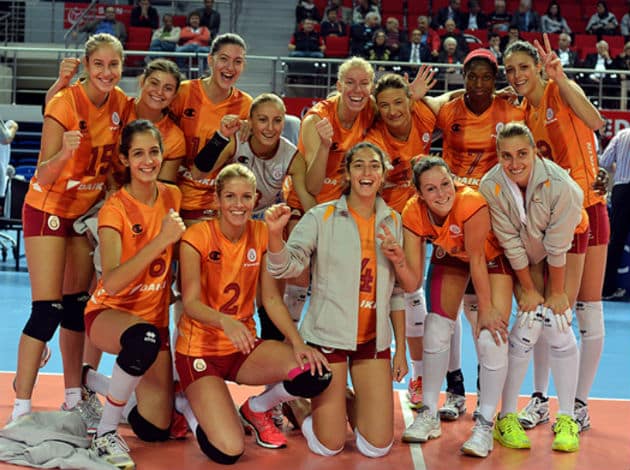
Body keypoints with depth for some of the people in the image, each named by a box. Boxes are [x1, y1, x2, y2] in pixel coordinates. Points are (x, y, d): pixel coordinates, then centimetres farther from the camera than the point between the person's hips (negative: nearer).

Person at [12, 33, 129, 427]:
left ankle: (74, 398, 22)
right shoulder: (65, 104, -22)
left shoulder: (121, 104, -4)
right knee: (46, 311, -11)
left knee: (77, 305, 12)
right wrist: (64, 152, -42)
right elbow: (44, 177, -25)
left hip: (89, 210, 6)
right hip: (50, 209, -6)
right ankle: (21, 409, -4)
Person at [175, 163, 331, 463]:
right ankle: (189, 406, 13)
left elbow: (272, 299, -1)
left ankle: (257, 409, 9)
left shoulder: (261, 234, 0)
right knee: (228, 451, -22)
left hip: (243, 349, 4)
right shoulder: (197, 236, -13)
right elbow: (191, 303, -20)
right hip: (200, 349, -4)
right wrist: (225, 321, -41)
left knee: (316, 372, -23)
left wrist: (298, 343, -17)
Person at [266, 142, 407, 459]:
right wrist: (275, 232, -36)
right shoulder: (321, 217, -6)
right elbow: (286, 266, -16)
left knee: (377, 447, 2)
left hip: (374, 338, 3)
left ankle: (346, 399, 31)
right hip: (328, 334, -3)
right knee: (329, 446, 1)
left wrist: (401, 348, 7)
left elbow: (397, 292, 8)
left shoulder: (392, 222, 4)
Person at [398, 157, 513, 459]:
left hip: (491, 256, -4)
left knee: (492, 337, -16)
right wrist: (399, 260, -45)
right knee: (436, 330, -4)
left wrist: (486, 309, -20)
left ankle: (485, 425, -1)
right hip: (450, 257, 4)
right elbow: (412, 283, -26)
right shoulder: (414, 214, -27)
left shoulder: (471, 203, -40)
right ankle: (429, 415, 14)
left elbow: (477, 259, -27)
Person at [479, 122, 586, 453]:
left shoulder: (559, 184, -34)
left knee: (557, 325, -10)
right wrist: (527, 289, -11)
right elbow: (511, 244, -17)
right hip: (526, 250, 1)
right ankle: (506, 417, -1)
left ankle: (566, 419, 2)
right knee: (528, 323, -11)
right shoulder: (491, 187, -27)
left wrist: (558, 292, -16)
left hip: (568, 241, -1)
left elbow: (557, 247, -25)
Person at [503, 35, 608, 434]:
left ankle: (580, 405, 11)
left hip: (586, 208, -6)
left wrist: (561, 77, -37)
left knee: (588, 311, 1)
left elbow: (595, 122, -30)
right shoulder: (523, 113, 9)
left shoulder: (561, 91, -9)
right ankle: (540, 399, 19)